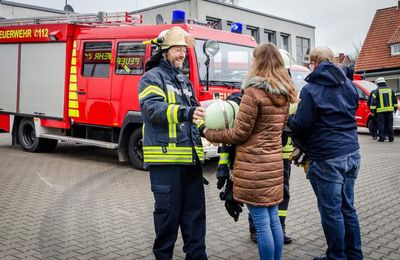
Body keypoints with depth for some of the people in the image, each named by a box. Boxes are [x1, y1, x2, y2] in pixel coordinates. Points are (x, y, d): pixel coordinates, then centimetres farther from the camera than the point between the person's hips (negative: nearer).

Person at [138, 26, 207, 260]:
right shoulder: (152, 77, -1)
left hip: (191, 157, 7)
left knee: (195, 210, 11)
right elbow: (153, 107, -19)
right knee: (168, 212, 0)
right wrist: (184, 113, -33)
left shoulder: (185, 81, 22)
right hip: (166, 156, -7)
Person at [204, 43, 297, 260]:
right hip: (274, 161, 8)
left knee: (262, 223, 1)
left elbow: (240, 133, -12)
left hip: (253, 164, -8)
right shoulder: (284, 94, 9)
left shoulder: (253, 92, -14)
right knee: (273, 218, 16)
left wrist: (211, 135, 1)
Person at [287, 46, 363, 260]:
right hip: (351, 153, 8)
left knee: (331, 212, 4)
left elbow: (302, 125, -12)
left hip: (326, 158, -8)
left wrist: (289, 120, 8)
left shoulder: (310, 89, -11)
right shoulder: (348, 85, 11)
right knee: (347, 207, 18)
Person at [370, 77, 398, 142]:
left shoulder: (377, 91, -3)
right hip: (389, 110, 4)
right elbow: (395, 100, 17)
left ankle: (382, 138, -2)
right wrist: (395, 108, 26)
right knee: (390, 124, 9)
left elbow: (373, 101, -7)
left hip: (380, 110, -4)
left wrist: (372, 110, -3)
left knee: (381, 124, -1)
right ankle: (391, 137, 11)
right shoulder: (390, 90, 11)